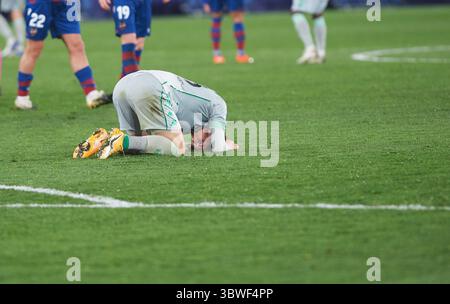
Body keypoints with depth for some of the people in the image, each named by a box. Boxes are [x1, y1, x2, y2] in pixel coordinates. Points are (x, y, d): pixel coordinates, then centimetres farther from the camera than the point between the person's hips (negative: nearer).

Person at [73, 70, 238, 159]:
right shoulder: (218, 104, 20)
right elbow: (217, 148, 11)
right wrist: (227, 145, 31)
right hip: (151, 88, -8)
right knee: (177, 149, -6)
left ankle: (104, 139, -5)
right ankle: (123, 141, -20)